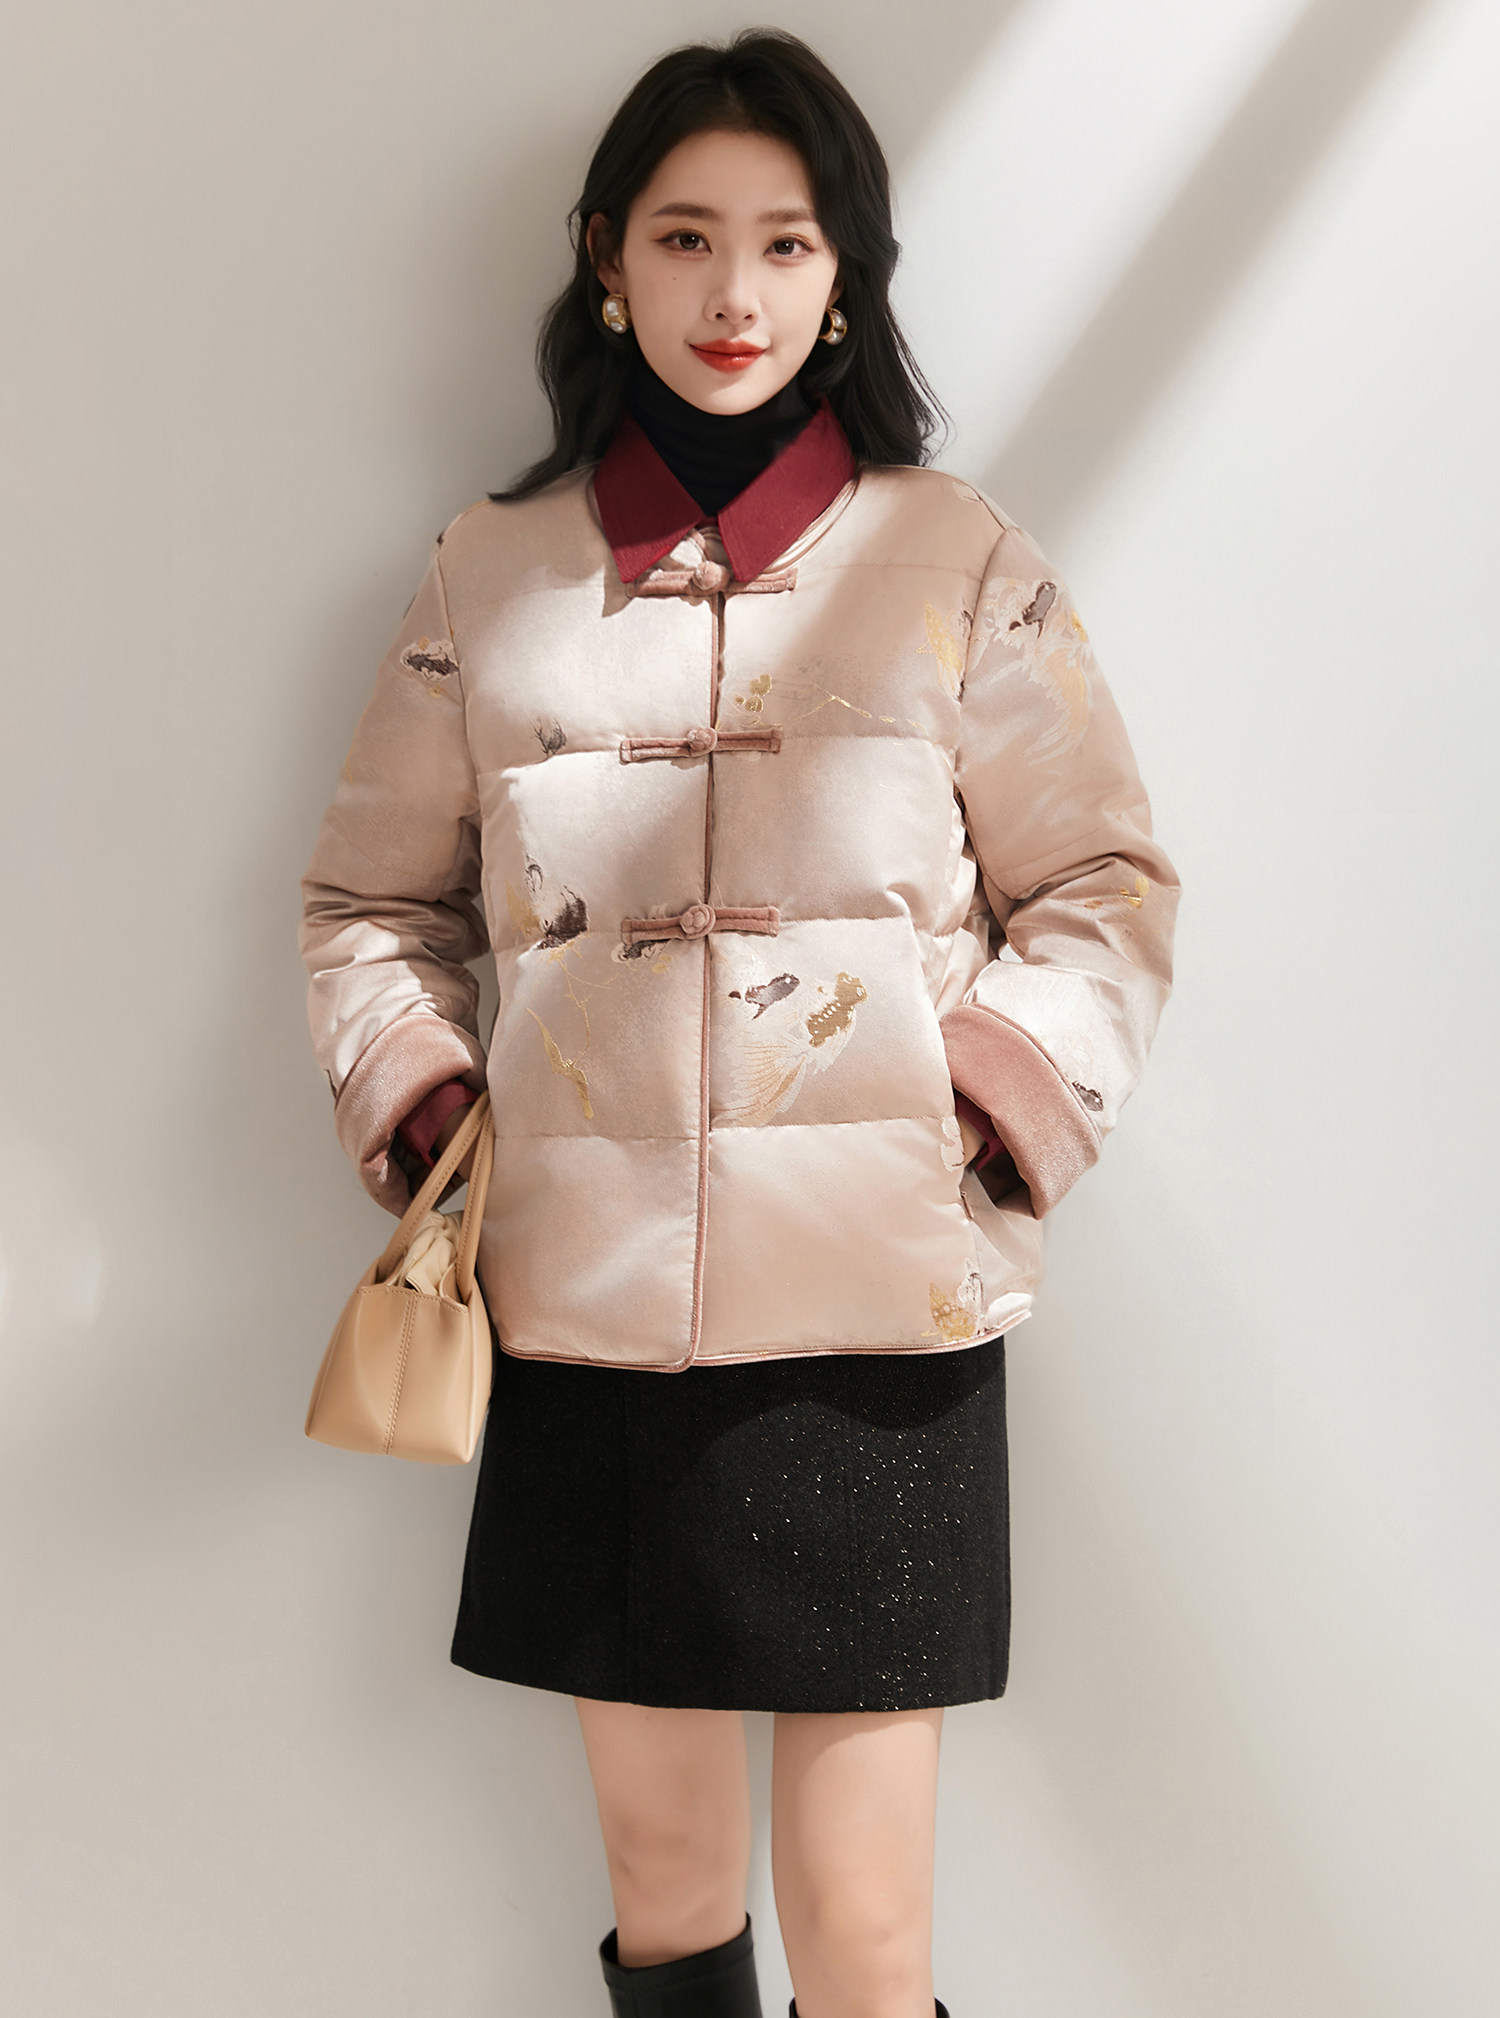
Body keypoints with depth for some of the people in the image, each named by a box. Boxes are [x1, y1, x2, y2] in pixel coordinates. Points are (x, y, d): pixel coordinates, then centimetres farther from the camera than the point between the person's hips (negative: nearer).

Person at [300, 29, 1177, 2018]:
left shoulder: (962, 566, 5)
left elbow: (1103, 885, 8)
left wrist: (1001, 1110, -7)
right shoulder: (488, 574, 10)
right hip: (591, 1316, 2)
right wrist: (418, 1104, 2)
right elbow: (374, 897, 17)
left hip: (879, 1316, -1)